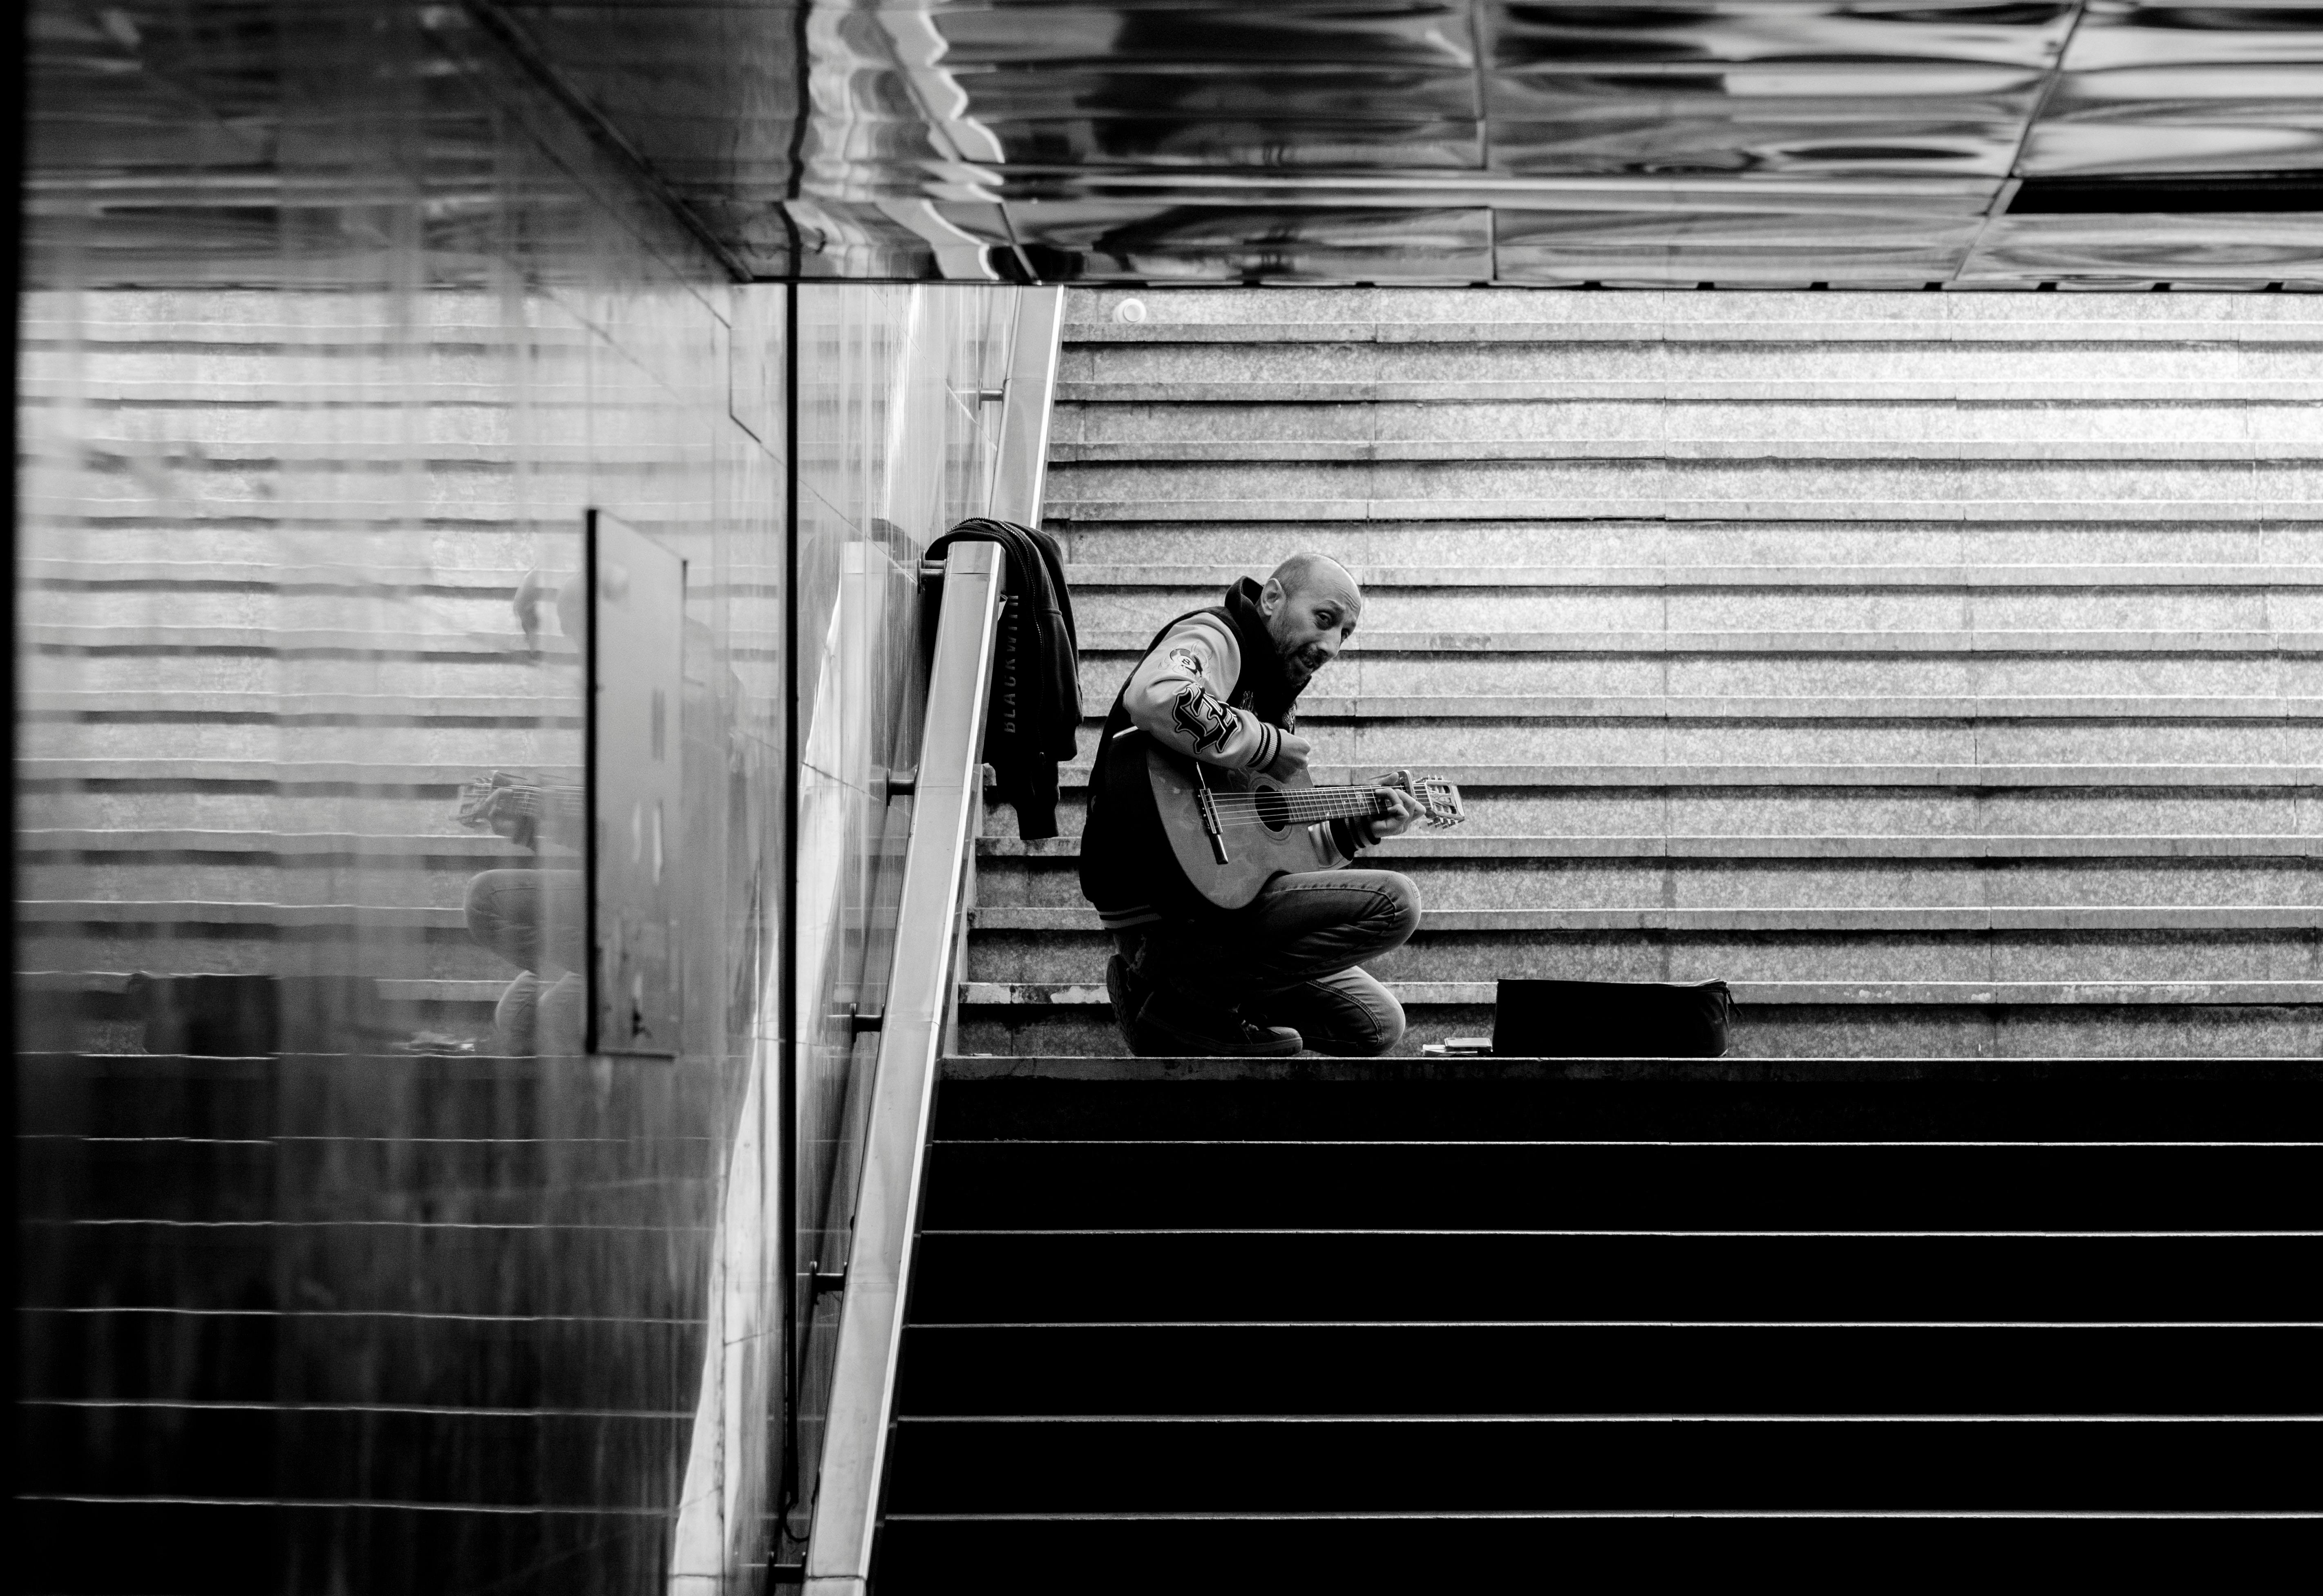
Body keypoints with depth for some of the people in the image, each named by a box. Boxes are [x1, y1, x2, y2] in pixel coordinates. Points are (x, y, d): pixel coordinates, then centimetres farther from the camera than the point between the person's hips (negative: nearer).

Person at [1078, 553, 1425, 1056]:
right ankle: (1177, 998, -12)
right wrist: (1267, 747, -21)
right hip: (1162, 915, -10)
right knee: (1393, 903, -17)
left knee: (1377, 1023, 12)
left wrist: (1357, 828, 15)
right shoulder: (1213, 637, -7)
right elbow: (1155, 697, -33)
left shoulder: (1274, 697, 22)